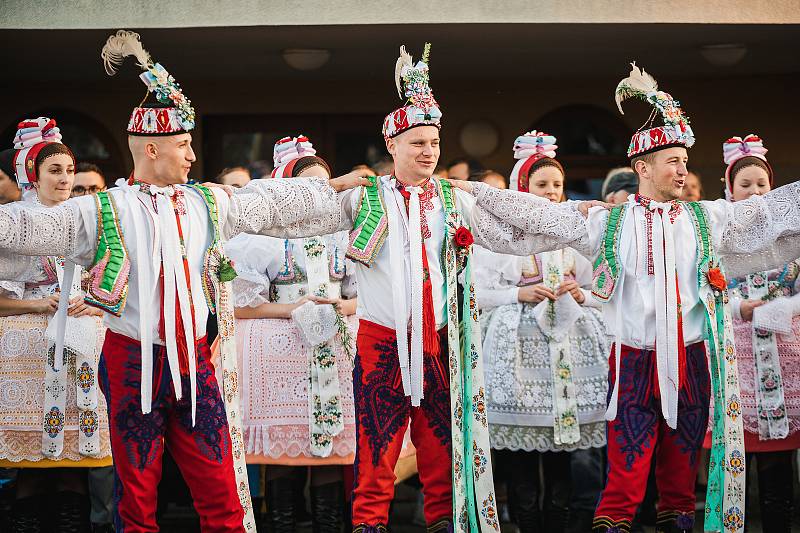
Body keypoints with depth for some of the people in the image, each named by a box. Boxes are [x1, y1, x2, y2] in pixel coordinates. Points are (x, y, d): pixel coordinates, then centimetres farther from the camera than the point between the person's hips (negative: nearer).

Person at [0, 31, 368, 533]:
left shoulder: (207, 204, 11)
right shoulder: (105, 211, -3)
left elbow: (270, 203, 21)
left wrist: (332, 185, 26)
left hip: (195, 359, 3)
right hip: (133, 360, -3)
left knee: (222, 490, 0)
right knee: (137, 488, 5)